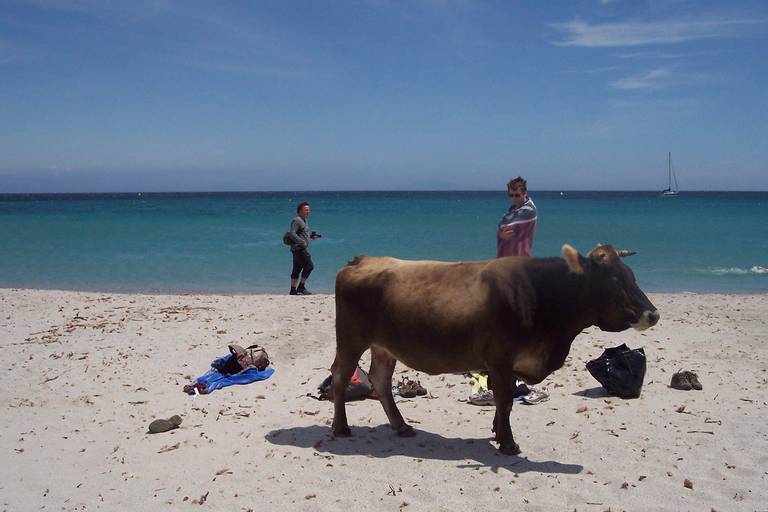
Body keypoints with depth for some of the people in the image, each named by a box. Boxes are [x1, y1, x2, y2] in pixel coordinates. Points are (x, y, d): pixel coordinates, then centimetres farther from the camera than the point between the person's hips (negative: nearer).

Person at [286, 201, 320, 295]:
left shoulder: (304, 220, 18)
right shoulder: (296, 220, -13)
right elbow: (292, 234, -22)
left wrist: (312, 235, 14)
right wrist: (302, 242, -27)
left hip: (300, 248, 10)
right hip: (298, 248, -10)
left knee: (297, 269, 10)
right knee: (309, 265, -11)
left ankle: (293, 289, 14)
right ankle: (301, 287, -5)